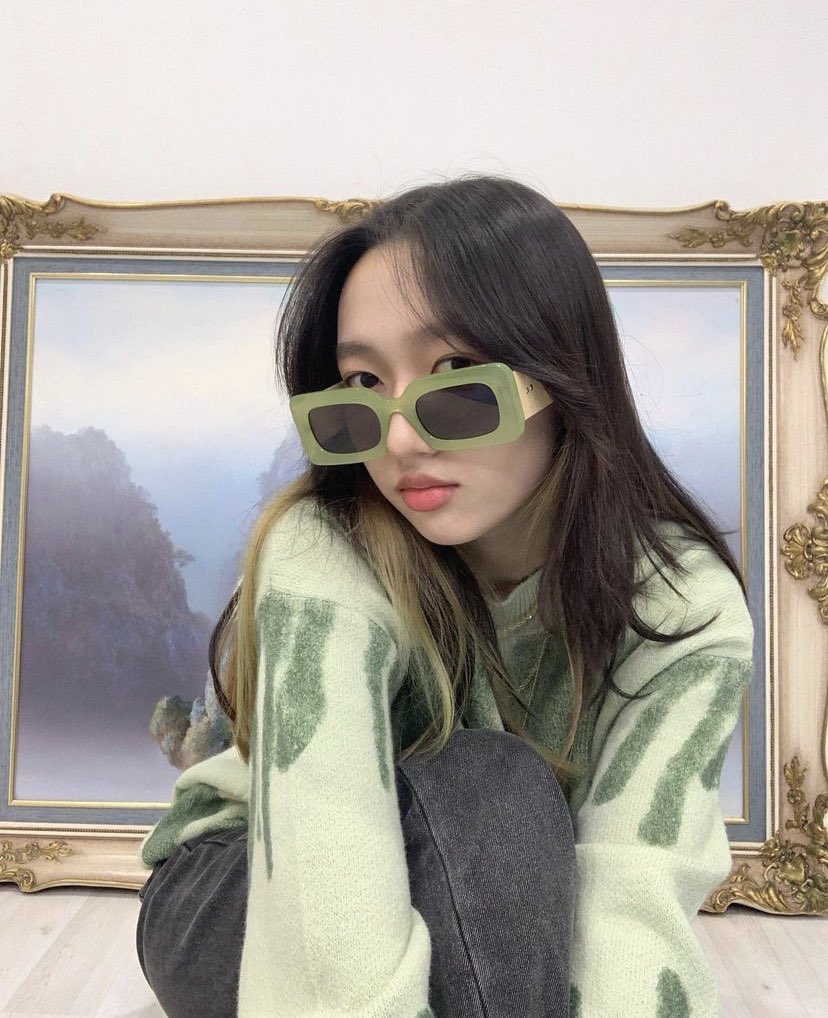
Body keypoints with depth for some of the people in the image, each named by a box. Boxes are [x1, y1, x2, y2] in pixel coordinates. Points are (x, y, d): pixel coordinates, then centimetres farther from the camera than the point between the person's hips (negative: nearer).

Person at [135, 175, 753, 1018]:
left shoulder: (684, 609, -19)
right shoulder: (325, 562, -30)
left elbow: (636, 893, -29)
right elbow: (338, 941, -36)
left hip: (504, 931, 4)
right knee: (486, 793, -32)